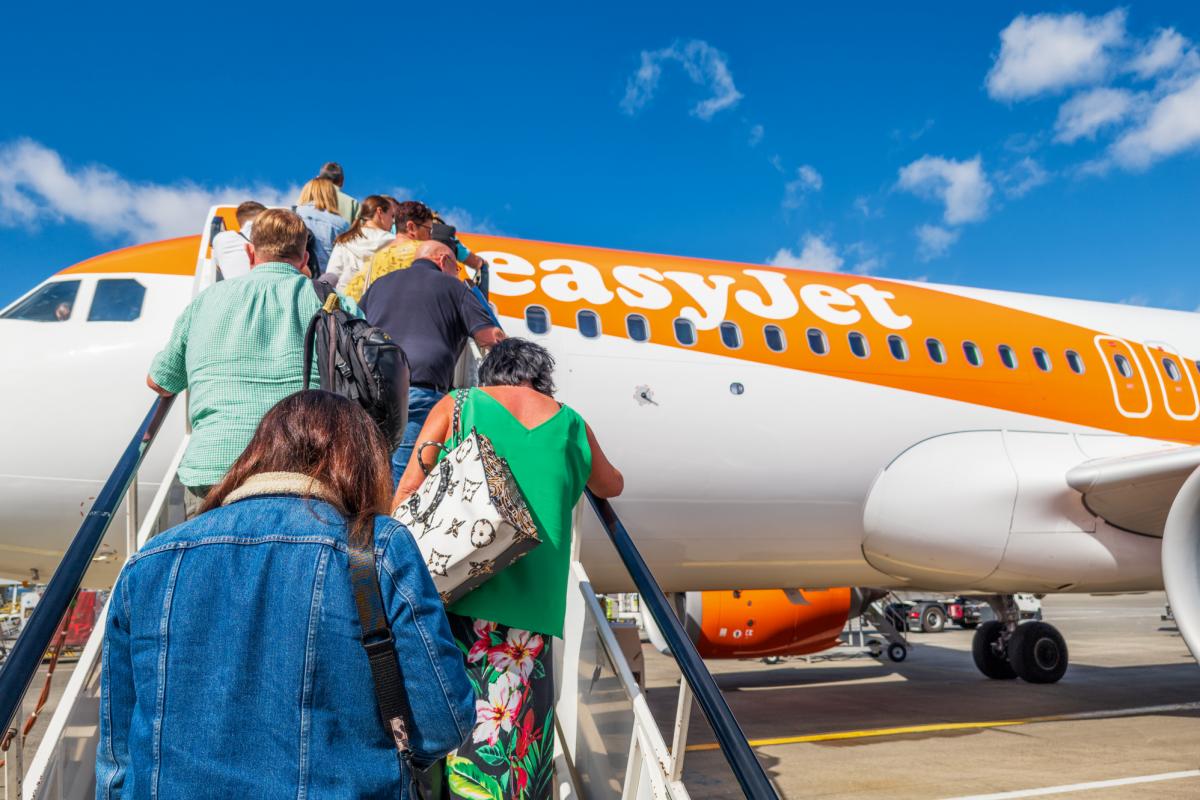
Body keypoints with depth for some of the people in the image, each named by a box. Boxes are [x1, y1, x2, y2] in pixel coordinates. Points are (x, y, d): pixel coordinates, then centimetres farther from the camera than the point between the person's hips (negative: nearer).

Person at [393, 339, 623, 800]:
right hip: (531, 601, 1)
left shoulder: (455, 407, 9)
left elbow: (406, 492, 1)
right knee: (515, 727, 7)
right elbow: (611, 487, 34)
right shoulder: (572, 426, 15)